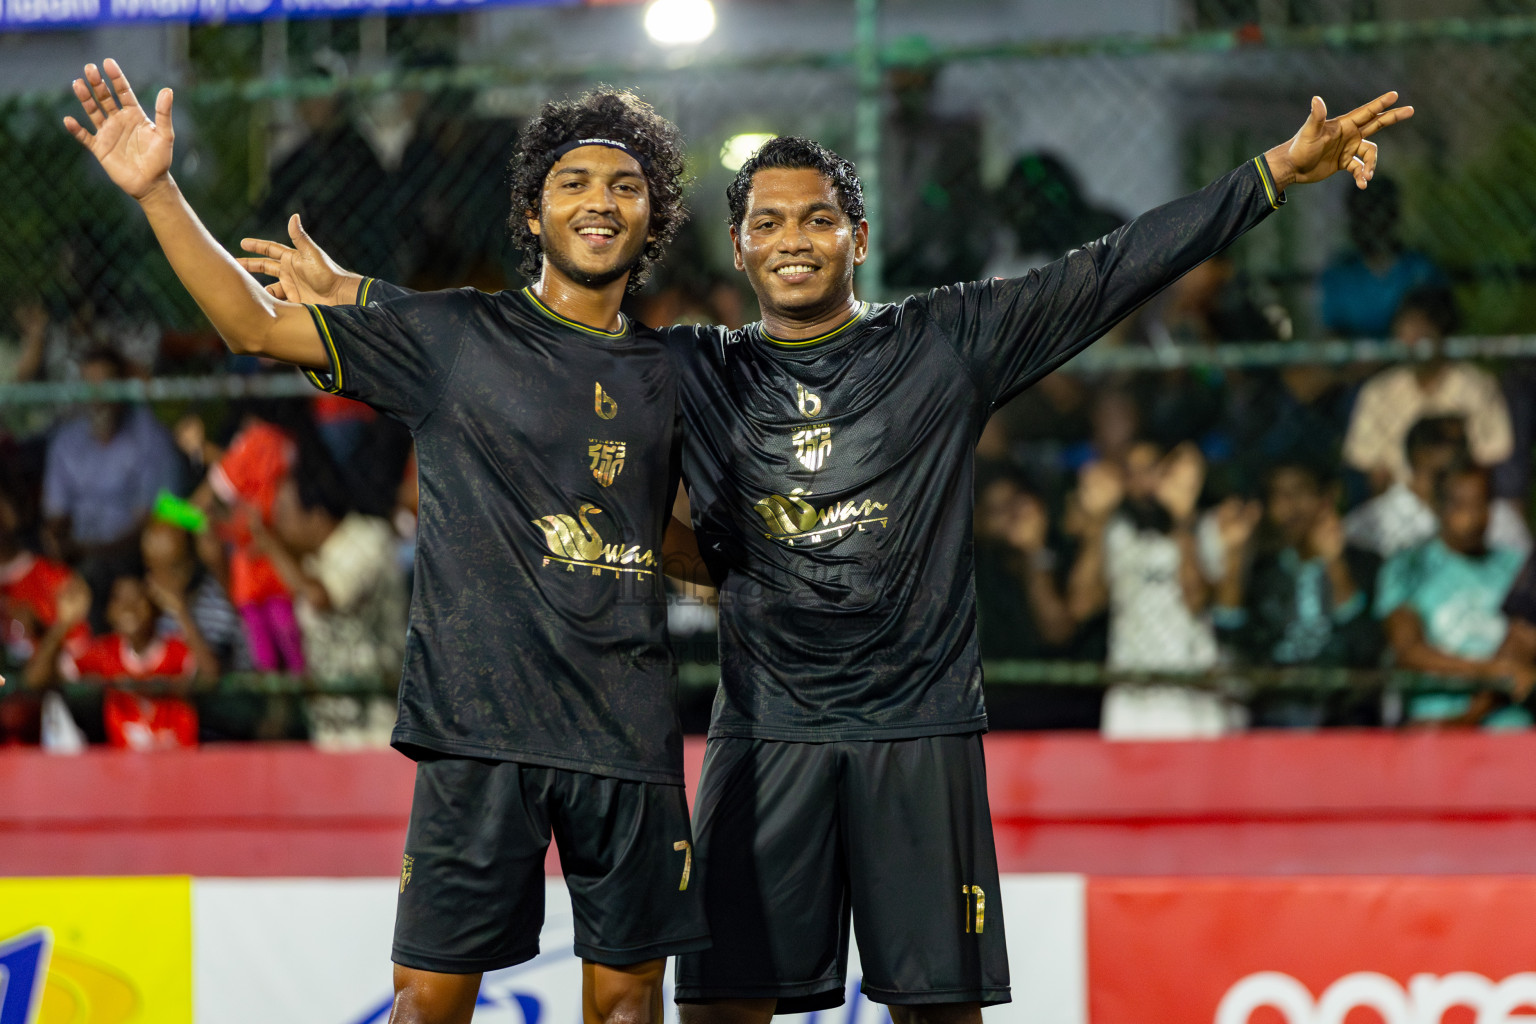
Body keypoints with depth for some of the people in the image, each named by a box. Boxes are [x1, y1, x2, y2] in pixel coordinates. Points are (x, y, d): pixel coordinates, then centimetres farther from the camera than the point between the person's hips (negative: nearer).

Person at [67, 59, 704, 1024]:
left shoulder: (665, 374, 14)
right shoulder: (457, 336, 3)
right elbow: (257, 324, -2)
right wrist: (157, 191, -9)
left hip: (629, 732, 3)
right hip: (480, 725, -3)